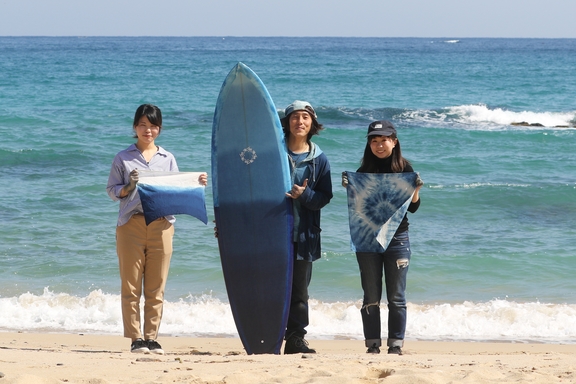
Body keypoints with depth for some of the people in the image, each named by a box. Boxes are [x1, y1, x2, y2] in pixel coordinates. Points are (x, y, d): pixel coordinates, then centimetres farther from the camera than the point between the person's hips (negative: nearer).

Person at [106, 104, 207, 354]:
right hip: (131, 224, -2)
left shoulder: (167, 159, 15)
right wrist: (129, 187, -13)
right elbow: (112, 190, 5)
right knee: (131, 286, -3)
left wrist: (196, 185, -4)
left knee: (156, 287, 1)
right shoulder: (123, 158, 8)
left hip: (161, 225, 2)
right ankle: (136, 339, 1)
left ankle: (151, 338, 6)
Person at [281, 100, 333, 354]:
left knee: (299, 288, 2)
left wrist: (304, 195, -15)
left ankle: (295, 339, 7)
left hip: (304, 234, 1)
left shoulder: (319, 159, 8)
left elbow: (324, 197, 4)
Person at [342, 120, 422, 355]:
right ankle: (372, 345, 8)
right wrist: (349, 188, -12)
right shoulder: (364, 170, 4)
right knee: (371, 297, 3)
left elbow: (413, 208, 1)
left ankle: (395, 345, 5)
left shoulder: (404, 168, 1)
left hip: (397, 237, -1)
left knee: (396, 298, 1)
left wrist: (416, 190, -17)